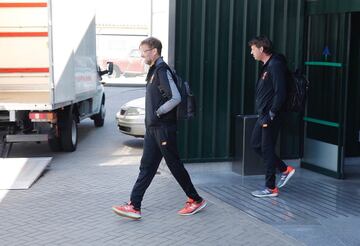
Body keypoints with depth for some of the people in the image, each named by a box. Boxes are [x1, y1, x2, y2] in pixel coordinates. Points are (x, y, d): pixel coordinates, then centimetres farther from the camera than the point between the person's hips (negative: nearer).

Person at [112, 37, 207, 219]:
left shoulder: (162, 70, -15)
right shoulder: (153, 71, 15)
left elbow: (176, 98, -23)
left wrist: (158, 112, -14)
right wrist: (152, 116, 13)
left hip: (164, 127, -9)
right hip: (152, 127, 9)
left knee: (174, 165, 1)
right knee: (146, 167, 6)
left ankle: (196, 200, 16)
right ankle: (134, 206, 6)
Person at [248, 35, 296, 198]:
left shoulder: (276, 65, -16)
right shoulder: (266, 66, 13)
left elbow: (280, 94, -22)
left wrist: (270, 116, -21)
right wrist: (263, 115, 14)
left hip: (271, 117, -10)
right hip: (263, 115, 10)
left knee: (267, 149, -2)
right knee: (256, 144, 15)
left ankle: (271, 188, 10)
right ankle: (285, 169, 25)